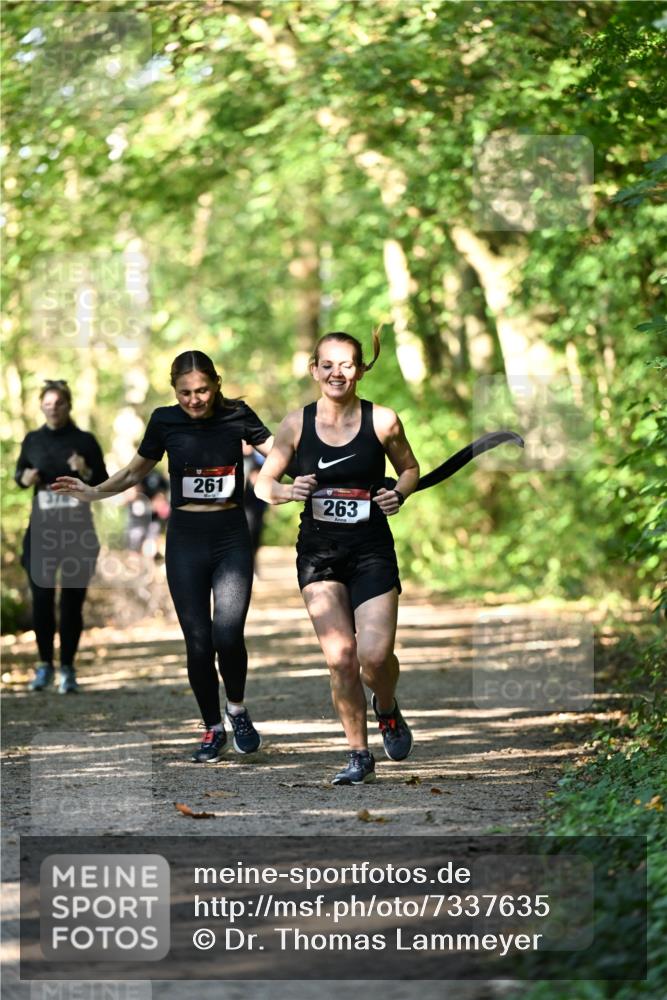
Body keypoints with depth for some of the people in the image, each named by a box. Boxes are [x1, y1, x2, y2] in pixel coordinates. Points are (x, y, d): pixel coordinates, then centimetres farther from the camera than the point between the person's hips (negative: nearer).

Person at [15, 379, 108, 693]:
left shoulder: (84, 441, 0)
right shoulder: (33, 440, 5)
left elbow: (104, 484, 4)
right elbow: (19, 472, 19)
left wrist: (86, 473, -17)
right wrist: (25, 479, -3)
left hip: (77, 529, -1)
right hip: (42, 528, 1)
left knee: (72, 601, -1)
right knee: (41, 599, -1)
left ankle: (68, 669, 8)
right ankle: (45, 664, 16)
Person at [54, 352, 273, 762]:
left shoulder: (236, 416, -3)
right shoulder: (165, 421, 0)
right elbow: (137, 470, 13)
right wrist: (94, 492, 0)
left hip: (231, 538, -1)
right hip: (186, 539, 1)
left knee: (227, 635, -16)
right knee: (198, 642, -1)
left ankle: (237, 709, 13)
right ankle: (213, 729, 16)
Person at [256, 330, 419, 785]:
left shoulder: (383, 421, -3)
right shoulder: (297, 424, 0)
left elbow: (410, 468, 13)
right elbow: (263, 483, 7)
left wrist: (399, 494, -8)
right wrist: (287, 490, -15)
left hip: (372, 549, -1)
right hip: (319, 549, 1)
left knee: (375, 654, -12)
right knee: (340, 658, -6)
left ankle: (387, 709, 23)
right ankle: (359, 754, 10)